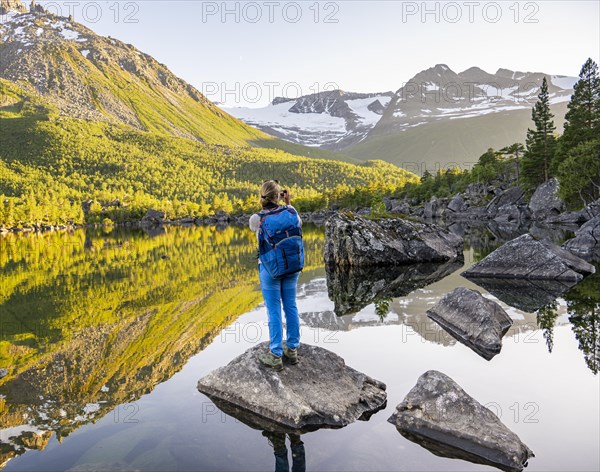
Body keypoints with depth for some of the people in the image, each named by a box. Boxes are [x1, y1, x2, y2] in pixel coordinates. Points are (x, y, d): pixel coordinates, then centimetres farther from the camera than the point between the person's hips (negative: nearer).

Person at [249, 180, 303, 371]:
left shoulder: (256, 219, -16)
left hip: (270, 269, -3)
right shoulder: (290, 211, -9)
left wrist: (266, 207, 3)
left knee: (274, 311, 5)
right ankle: (292, 350, 26)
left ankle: (275, 356, 13)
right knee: (290, 306, 15)